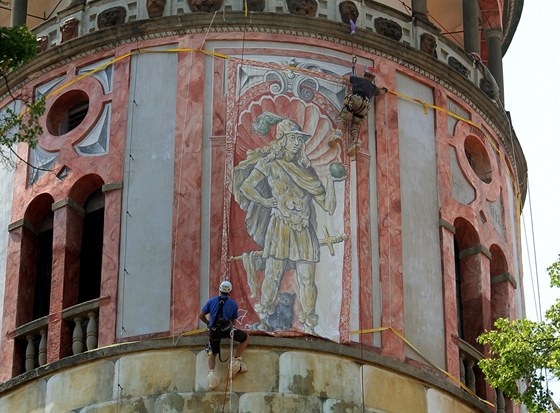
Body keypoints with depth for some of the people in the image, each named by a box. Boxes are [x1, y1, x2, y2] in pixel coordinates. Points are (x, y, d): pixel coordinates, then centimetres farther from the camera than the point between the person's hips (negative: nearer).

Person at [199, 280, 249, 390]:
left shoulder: (212, 301, 9)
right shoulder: (233, 304, 8)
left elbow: (201, 316, 10)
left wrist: (208, 323, 29)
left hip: (214, 331, 2)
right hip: (227, 330, -2)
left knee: (212, 354, 22)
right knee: (246, 337, 21)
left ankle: (210, 371, -9)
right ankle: (236, 360, 8)